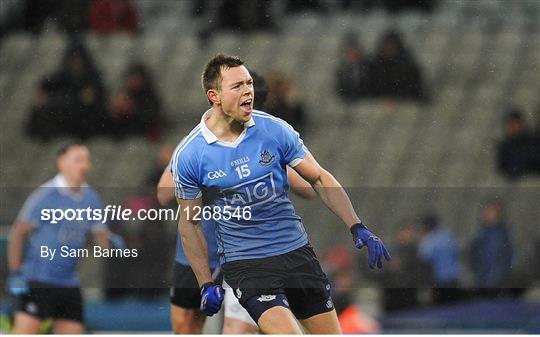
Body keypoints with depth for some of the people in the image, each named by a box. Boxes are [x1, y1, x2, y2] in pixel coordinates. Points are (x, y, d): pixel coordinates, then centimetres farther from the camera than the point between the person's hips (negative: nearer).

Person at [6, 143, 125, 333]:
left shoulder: (91, 198, 8)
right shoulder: (46, 195, -10)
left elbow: (100, 235, 14)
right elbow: (17, 233, -8)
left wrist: (111, 242, -10)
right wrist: (15, 273, -13)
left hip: (69, 285, 6)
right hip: (37, 282, -6)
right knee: (25, 330, -14)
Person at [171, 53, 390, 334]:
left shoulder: (275, 129, -4)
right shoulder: (188, 155, -9)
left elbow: (319, 178, 5)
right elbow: (189, 221, 2)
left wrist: (357, 228, -4)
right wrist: (206, 285, 0)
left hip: (297, 251, 4)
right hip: (243, 264, -4)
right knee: (286, 332, -23)